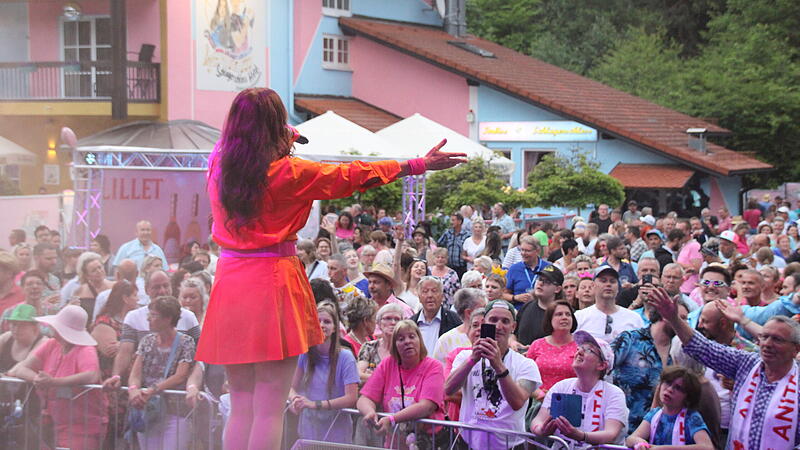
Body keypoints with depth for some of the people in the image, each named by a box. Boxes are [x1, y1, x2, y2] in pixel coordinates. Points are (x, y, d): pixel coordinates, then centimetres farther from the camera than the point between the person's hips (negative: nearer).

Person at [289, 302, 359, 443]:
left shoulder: (345, 357, -10)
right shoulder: (305, 355, 1)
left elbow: (351, 398, -15)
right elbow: (293, 387, 8)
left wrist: (315, 404, -22)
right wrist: (294, 400, -15)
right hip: (308, 430, 3)